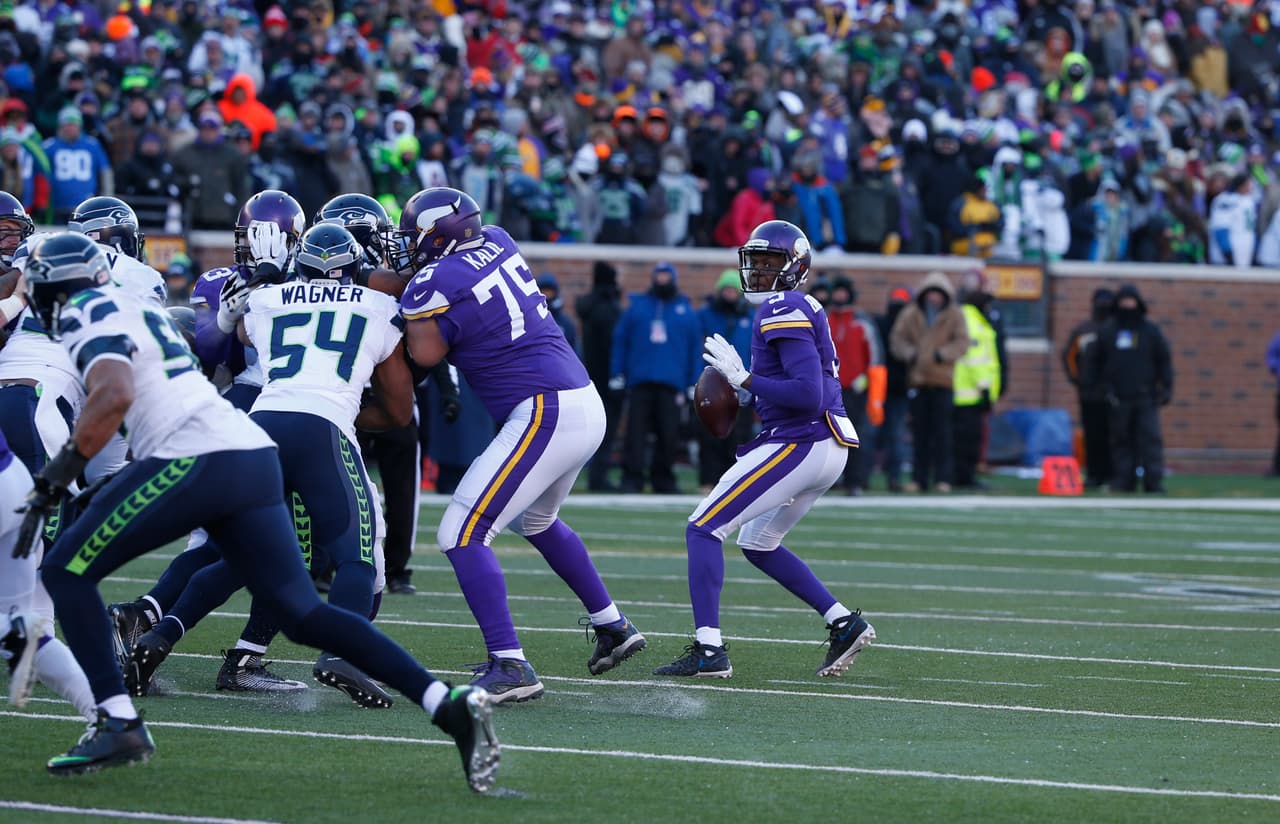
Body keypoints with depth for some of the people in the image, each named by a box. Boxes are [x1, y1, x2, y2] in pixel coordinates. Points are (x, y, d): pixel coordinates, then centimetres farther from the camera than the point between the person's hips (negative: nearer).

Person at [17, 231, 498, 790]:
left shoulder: (88, 313, 1)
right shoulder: (138, 310, 29)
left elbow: (114, 394, -16)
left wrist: (57, 473, -11)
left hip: (196, 460, -9)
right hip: (255, 457, 9)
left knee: (66, 571, 2)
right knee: (303, 614, 6)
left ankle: (118, 724, -6)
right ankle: (448, 704, -5)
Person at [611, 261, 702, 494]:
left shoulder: (685, 310, 13)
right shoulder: (637, 306, 12)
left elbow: (695, 348, 12)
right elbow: (620, 340, 11)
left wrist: (693, 384, 7)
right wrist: (618, 373, 3)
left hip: (671, 381, 0)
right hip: (640, 380, 0)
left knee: (668, 434, 0)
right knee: (636, 431, -5)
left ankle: (663, 478, 7)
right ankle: (632, 477, -5)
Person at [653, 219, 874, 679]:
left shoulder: (785, 312, -12)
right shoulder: (806, 312, 19)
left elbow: (808, 395, -21)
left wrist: (744, 379, -14)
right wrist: (746, 398, 12)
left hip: (799, 445, -10)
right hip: (826, 449, 10)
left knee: (704, 529, -6)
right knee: (758, 544, 25)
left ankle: (709, 650, -13)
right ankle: (844, 623, 20)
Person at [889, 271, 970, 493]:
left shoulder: (954, 315, 3)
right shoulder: (910, 314, 8)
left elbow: (962, 342, -3)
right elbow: (897, 338, 6)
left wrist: (943, 354, -19)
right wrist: (909, 353, -12)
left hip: (942, 381, -2)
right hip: (917, 378, 2)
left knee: (941, 431, -5)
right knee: (919, 431, 4)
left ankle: (942, 478, -1)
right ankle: (919, 478, 8)